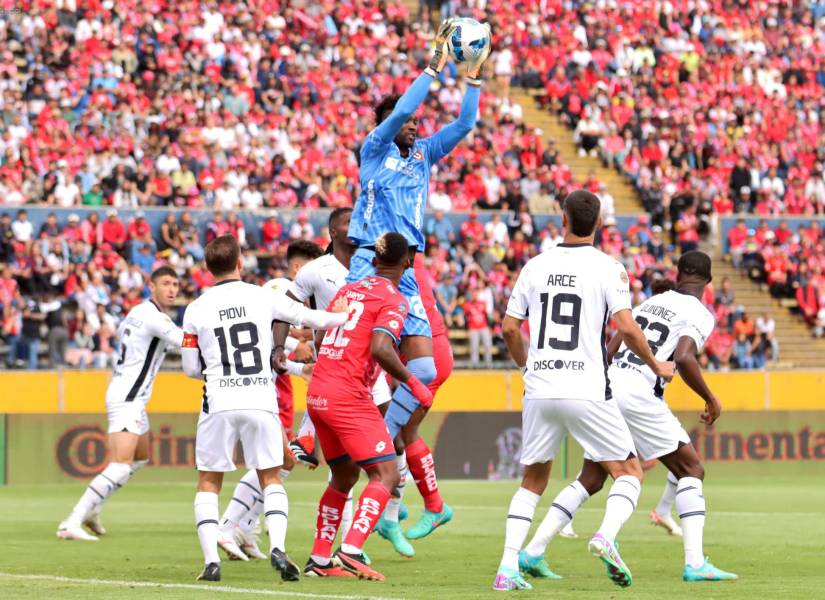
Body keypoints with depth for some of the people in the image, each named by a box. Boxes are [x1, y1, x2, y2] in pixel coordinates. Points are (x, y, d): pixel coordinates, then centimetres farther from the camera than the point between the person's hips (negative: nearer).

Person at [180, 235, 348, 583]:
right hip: (260, 400, 0)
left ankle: (211, 560, -1)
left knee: (209, 483, 12)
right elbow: (312, 319, 10)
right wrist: (344, 316, 30)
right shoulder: (264, 298, 0)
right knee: (271, 479, 13)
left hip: (219, 402, 0)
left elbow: (191, 368, 5)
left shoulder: (196, 310, 0)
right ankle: (278, 548, -7)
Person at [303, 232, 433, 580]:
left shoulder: (348, 290, 15)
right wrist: (412, 382, -11)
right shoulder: (393, 301, -6)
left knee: (344, 476, 20)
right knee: (385, 474, -6)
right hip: (349, 396, -8)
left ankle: (319, 560, 19)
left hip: (317, 394, 8)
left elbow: (321, 338, 22)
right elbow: (380, 349, -21)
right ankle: (350, 552, -21)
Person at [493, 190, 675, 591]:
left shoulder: (535, 266, 7)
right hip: (587, 392, -3)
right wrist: (657, 366, 6)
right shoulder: (608, 268, -4)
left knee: (533, 480, 17)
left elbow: (509, 329, 9)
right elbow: (627, 329, -11)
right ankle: (606, 536, -19)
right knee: (629, 472, 9)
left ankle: (508, 567, 4)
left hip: (540, 392, 4)